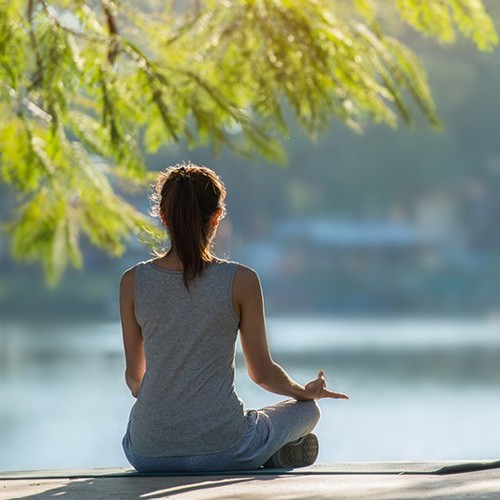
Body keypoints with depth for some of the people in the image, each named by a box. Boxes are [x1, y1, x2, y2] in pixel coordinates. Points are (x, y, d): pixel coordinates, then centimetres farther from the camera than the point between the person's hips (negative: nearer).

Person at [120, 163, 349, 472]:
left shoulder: (133, 282, -2)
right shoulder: (241, 281, -8)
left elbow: (134, 374, 8)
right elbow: (262, 372, 1)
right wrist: (306, 391, 22)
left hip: (149, 454, 1)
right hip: (222, 450, -1)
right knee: (308, 408, 28)